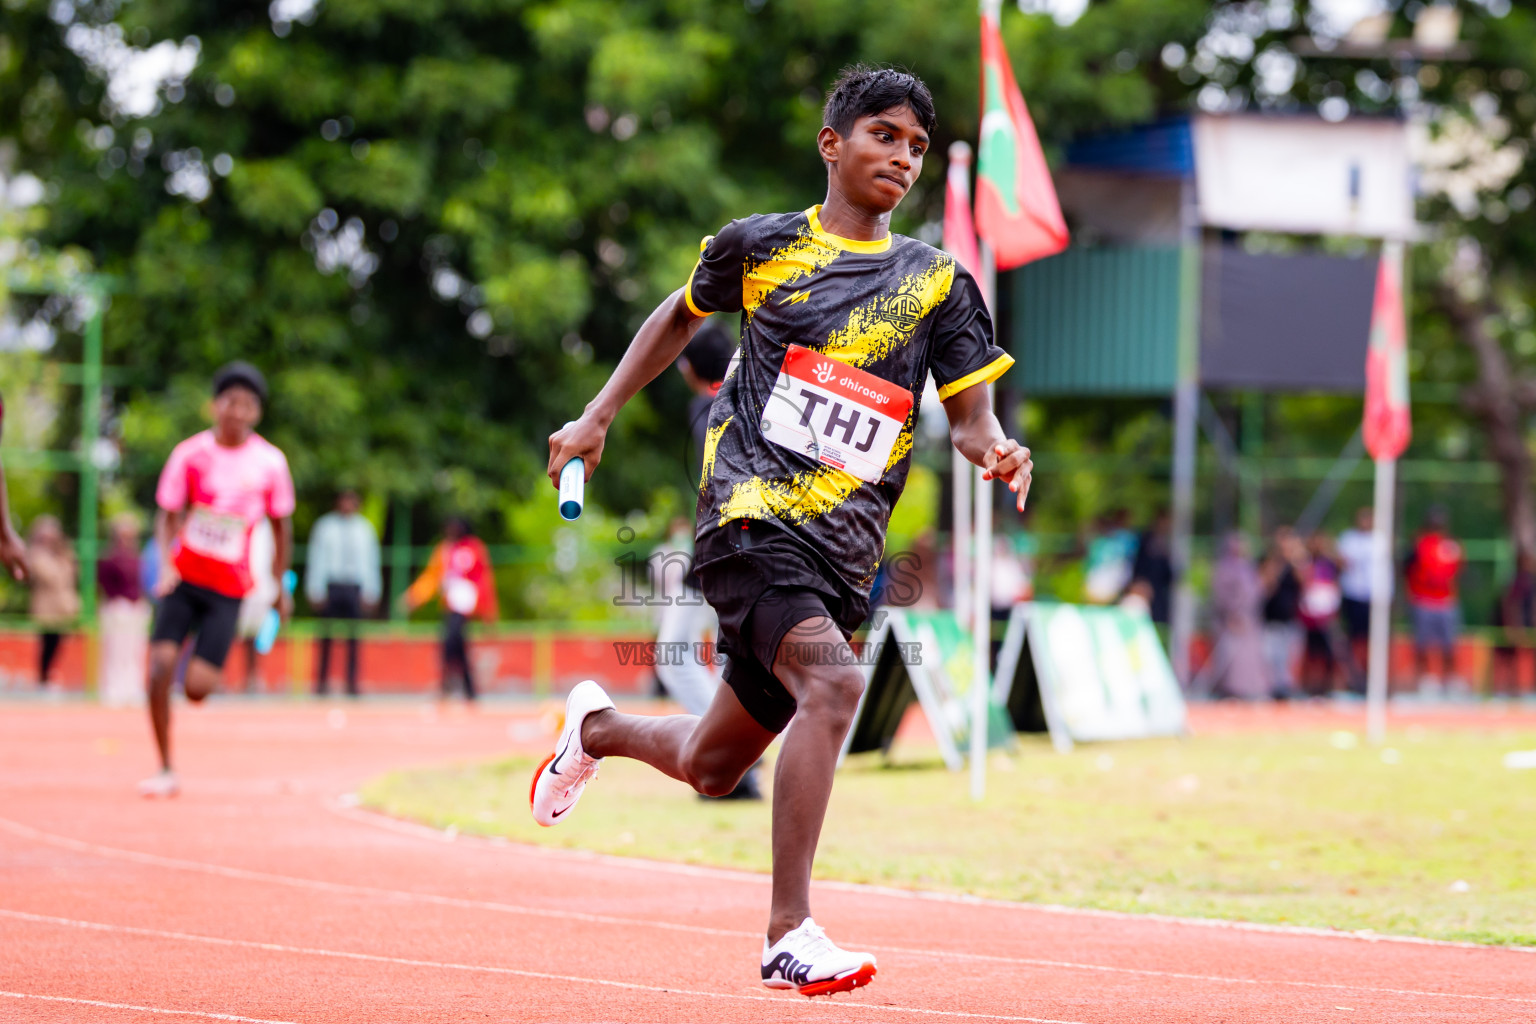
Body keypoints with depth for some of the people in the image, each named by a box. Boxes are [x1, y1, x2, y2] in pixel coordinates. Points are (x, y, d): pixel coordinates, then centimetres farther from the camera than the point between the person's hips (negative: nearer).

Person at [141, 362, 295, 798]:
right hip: (185, 578, 1)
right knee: (160, 666, -16)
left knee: (196, 688, -11)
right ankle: (166, 770, -2)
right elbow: (167, 516, -1)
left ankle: (208, 670, 29)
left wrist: (281, 586, 12)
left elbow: (281, 525, 9)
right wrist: (166, 563, -19)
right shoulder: (190, 454, -5)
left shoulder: (270, 462, -4)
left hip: (229, 588, 0)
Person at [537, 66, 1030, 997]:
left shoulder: (937, 284, 9)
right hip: (748, 514, -4)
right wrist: (598, 417, 19)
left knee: (711, 768, 13)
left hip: (845, 554, 4)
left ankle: (597, 725, 48)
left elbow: (972, 416, 6)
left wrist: (996, 453, -17)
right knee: (834, 681, -30)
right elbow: (682, 316, 23)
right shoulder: (761, 247, 5)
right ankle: (790, 936, -29)